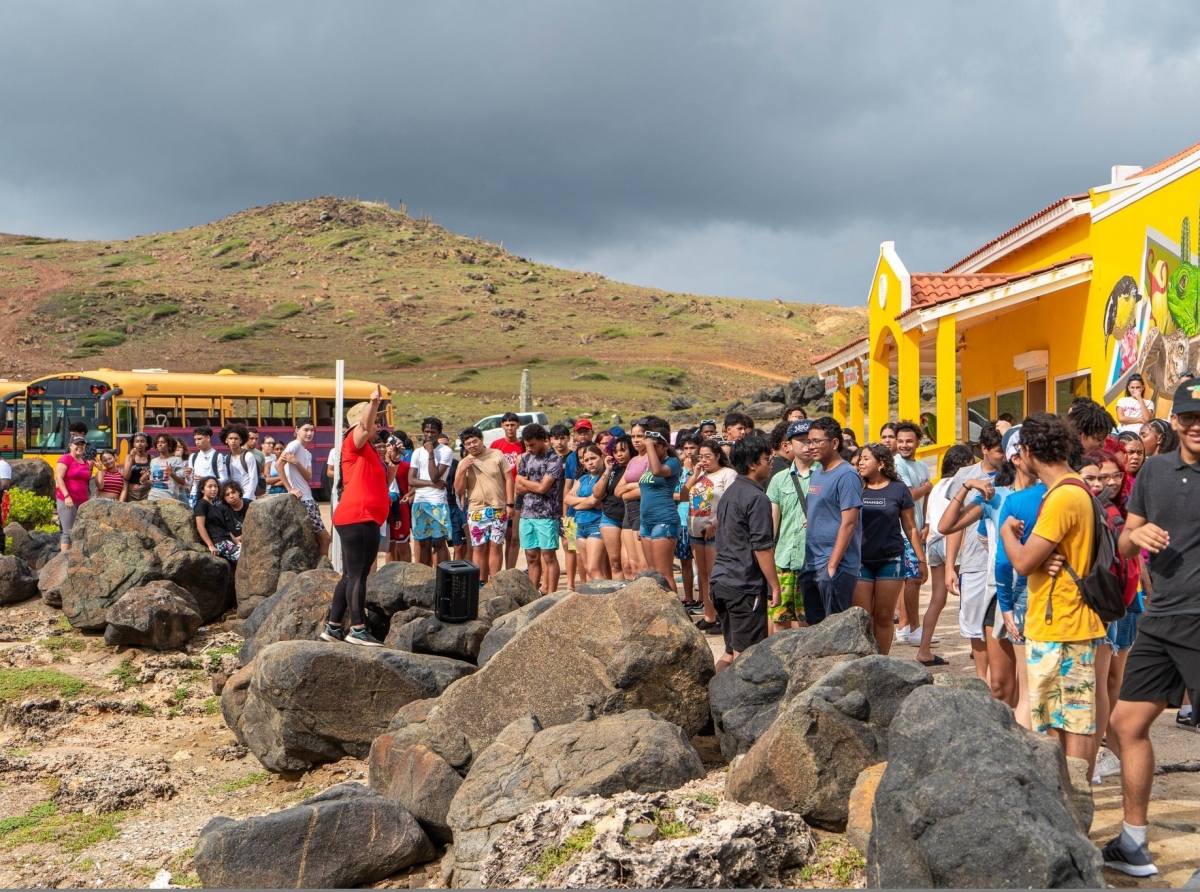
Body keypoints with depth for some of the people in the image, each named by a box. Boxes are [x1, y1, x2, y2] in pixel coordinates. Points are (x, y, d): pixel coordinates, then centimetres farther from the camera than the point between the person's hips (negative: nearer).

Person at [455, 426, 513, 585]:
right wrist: (463, 470, -10)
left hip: (498, 509, -1)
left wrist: (509, 503, -3)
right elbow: (458, 490, 3)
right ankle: (481, 583, 9)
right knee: (479, 548, 2)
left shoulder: (497, 455, 4)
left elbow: (508, 479, 4)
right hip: (476, 511, 1)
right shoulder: (464, 463, 8)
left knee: (495, 546, -1)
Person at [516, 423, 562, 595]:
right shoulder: (525, 458, 12)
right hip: (527, 514, 6)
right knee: (532, 557, 10)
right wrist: (536, 486, -7)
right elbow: (518, 489, 8)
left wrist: (524, 481, -1)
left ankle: (550, 593, -2)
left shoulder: (553, 460, -7)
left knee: (548, 555, -4)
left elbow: (543, 487, -16)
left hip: (546, 515, -6)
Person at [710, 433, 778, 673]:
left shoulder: (730, 493, 15)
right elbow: (762, 548, -17)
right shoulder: (756, 498, -14)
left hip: (721, 581, 9)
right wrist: (774, 587, -12)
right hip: (746, 585, -9)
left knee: (731, 652, 15)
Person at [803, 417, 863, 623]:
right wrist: (808, 560, 13)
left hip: (836, 566, -8)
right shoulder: (817, 473, 14)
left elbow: (848, 523, -17)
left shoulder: (846, 475, -12)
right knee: (814, 625, 12)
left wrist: (832, 564, -20)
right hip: (812, 564, 8)